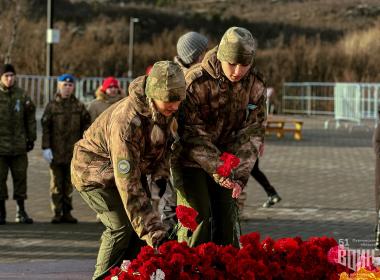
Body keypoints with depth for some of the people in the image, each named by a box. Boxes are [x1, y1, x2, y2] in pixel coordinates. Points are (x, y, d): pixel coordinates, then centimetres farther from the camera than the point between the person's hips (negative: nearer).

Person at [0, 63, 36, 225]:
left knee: (20, 177, 4)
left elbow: (30, 119, 12)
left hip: (19, 145, 2)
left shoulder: (22, 96, 7)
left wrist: (31, 138, 8)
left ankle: (21, 211, 12)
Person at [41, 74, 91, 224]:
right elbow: (45, 128, -1)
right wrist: (46, 148, -8)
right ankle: (57, 213, 6)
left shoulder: (79, 106, 7)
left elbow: (86, 125, 9)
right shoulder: (52, 106, 1)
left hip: (72, 152, 2)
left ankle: (67, 212, 13)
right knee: (56, 184, 1)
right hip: (56, 152, -2)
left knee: (69, 184, 6)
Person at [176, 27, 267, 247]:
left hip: (226, 158, 4)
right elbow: (191, 132, -20)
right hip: (191, 160, -4)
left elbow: (253, 132, -5)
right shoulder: (196, 81, -23)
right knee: (199, 215, -11)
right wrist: (214, 167, -28)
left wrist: (241, 173, -17)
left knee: (228, 216, 3)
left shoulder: (256, 86, -9)